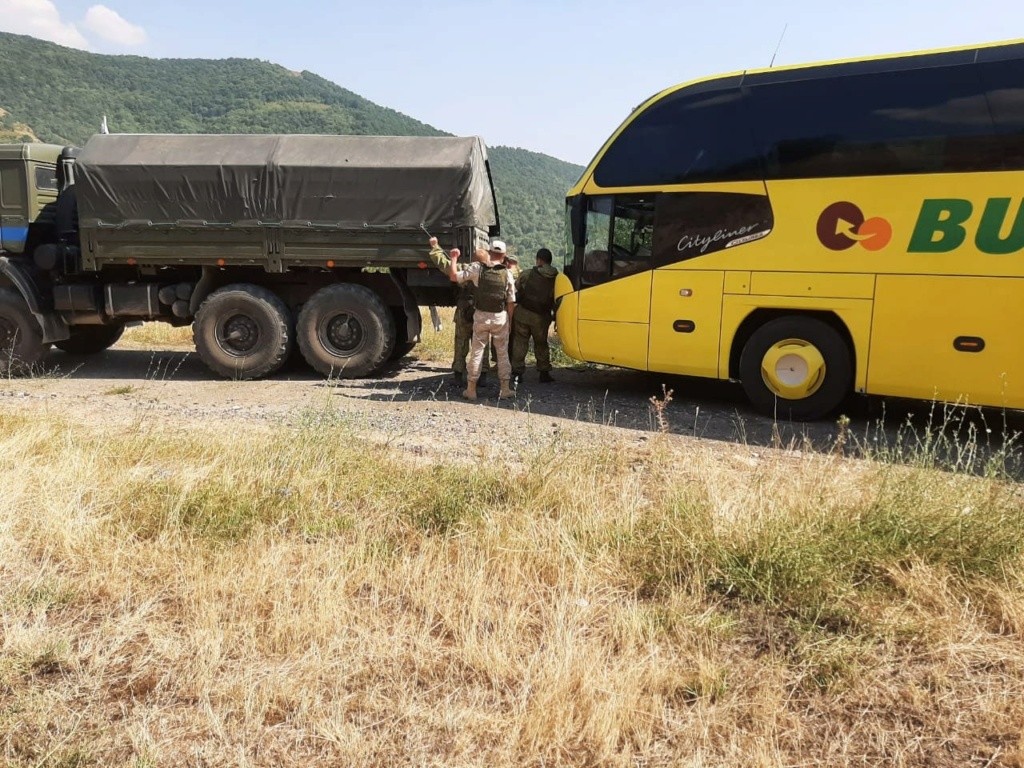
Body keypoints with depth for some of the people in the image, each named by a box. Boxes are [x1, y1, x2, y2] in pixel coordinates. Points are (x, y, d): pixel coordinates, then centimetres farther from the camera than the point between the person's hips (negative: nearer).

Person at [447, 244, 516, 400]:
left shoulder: (477, 268, -6)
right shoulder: (507, 274, -3)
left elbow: (453, 276, -7)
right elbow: (511, 302, 0)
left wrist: (454, 258, 6)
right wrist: (510, 321, 10)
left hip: (481, 316, 0)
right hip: (500, 317, 0)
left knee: (476, 352, 8)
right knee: (503, 353, 11)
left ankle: (471, 389, 12)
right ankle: (505, 389, 12)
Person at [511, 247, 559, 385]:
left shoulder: (527, 274, -8)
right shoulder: (556, 280, -5)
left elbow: (515, 291, 2)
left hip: (522, 313, -1)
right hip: (541, 317, 1)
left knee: (520, 342, 9)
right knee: (541, 344, 17)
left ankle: (517, 372, 6)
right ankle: (544, 373, 18)